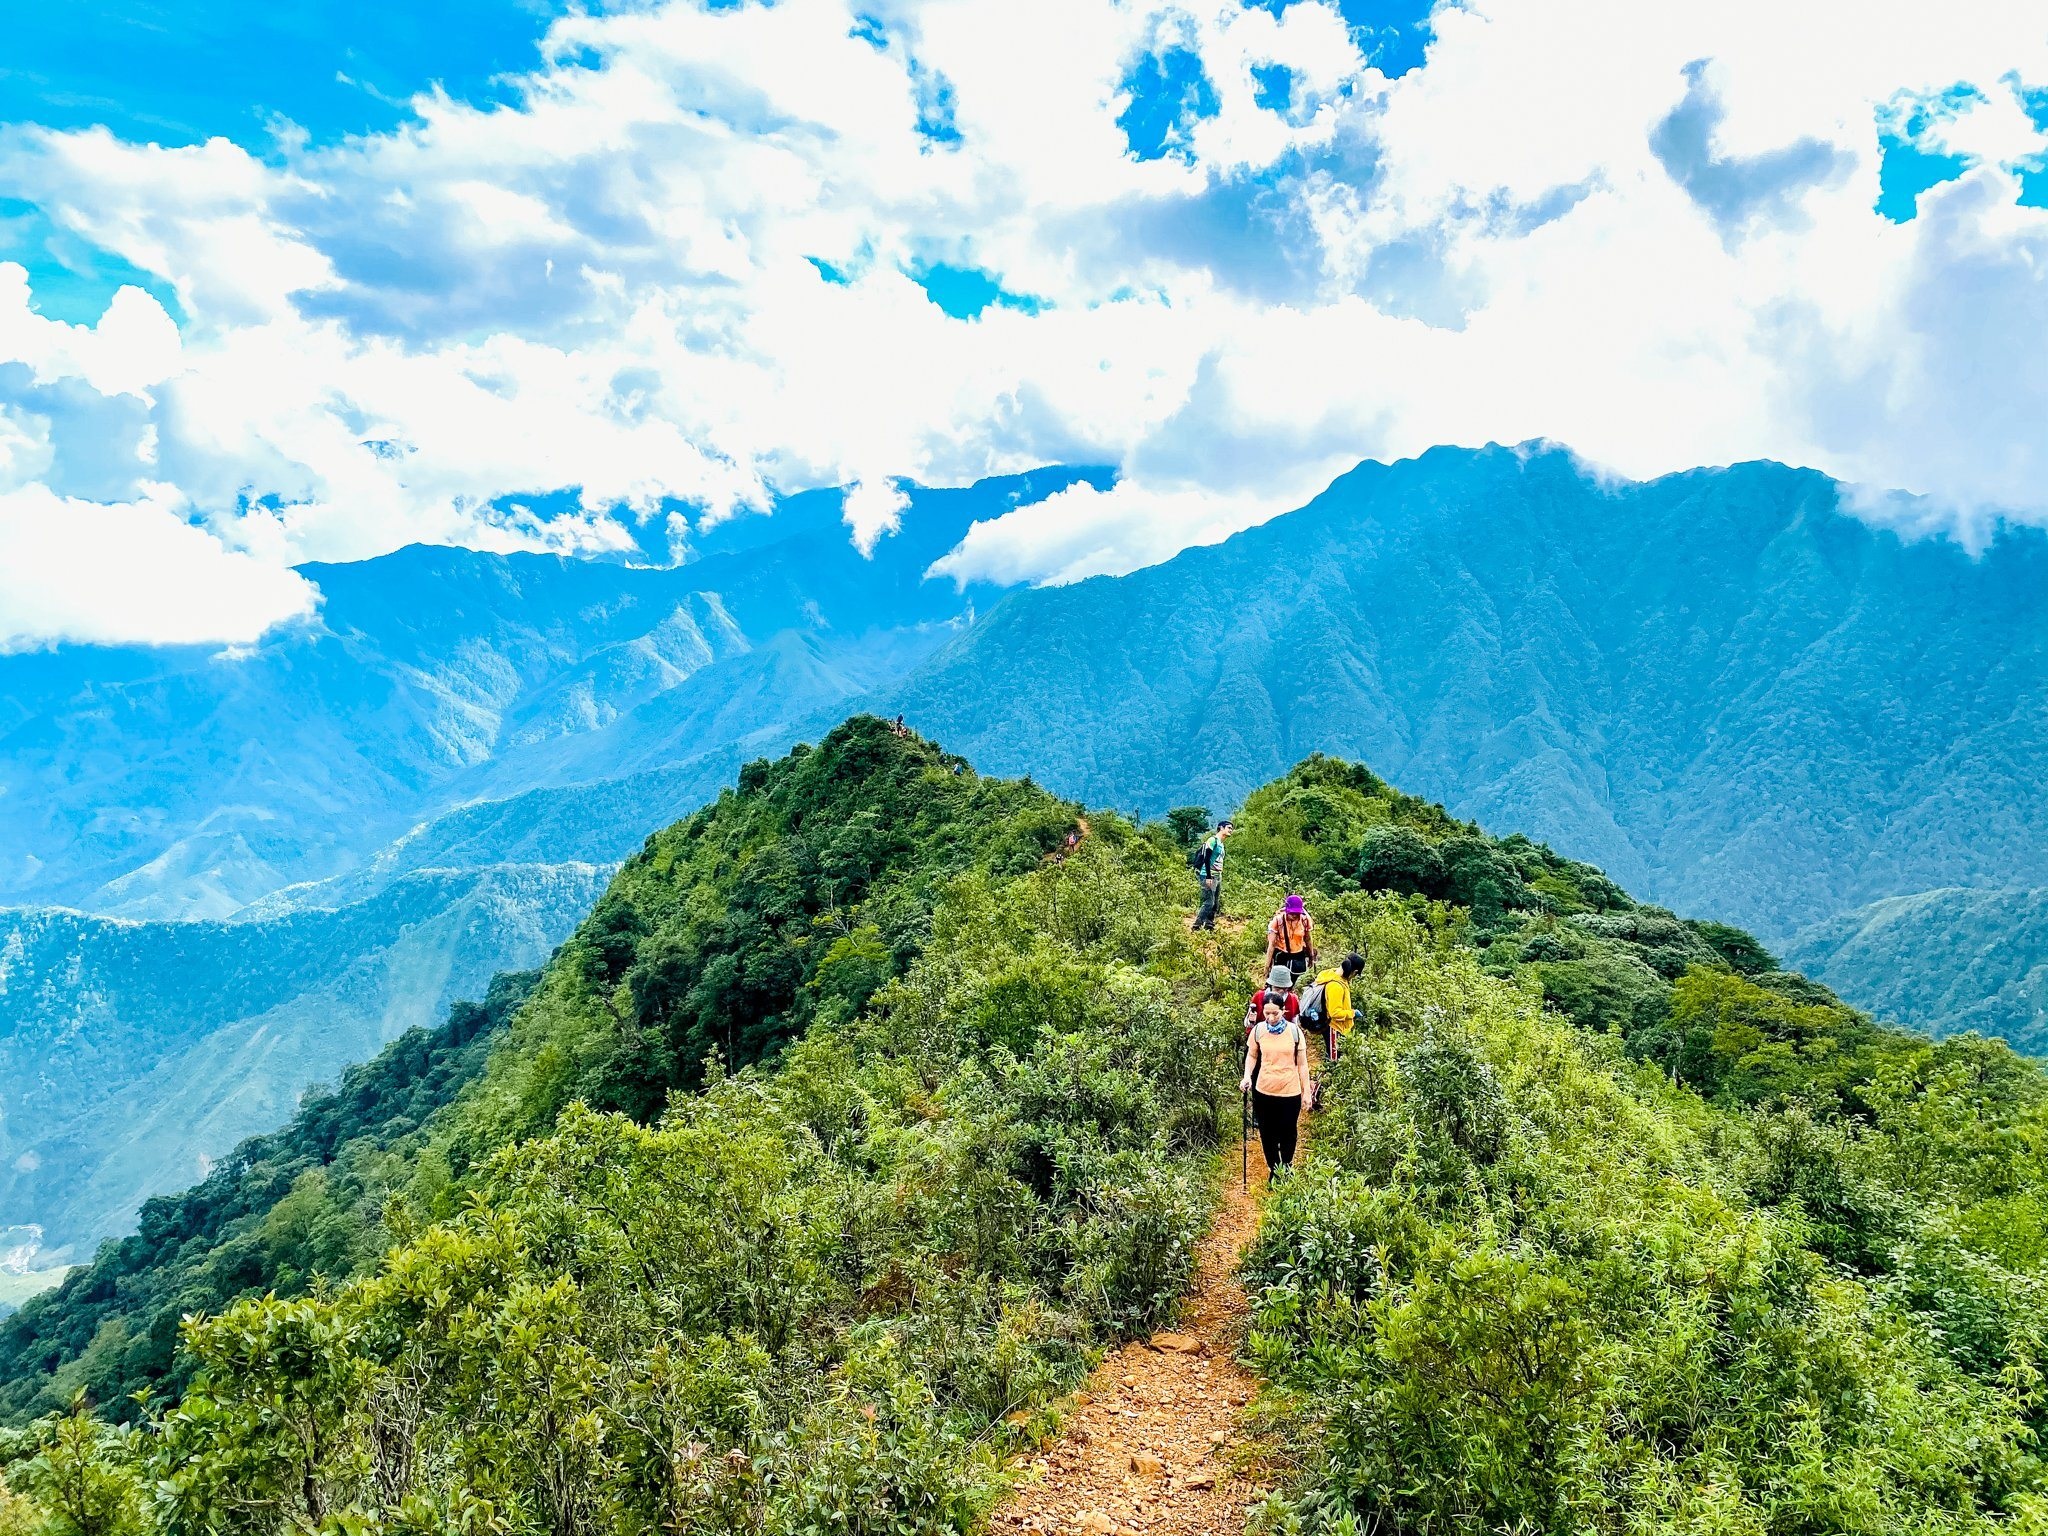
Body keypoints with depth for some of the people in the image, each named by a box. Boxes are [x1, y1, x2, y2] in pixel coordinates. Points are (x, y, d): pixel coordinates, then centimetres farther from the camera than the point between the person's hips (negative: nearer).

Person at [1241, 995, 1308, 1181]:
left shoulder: (1294, 1031, -9)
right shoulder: (1258, 1030, -6)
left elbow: (1302, 1064, -1)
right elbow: (1251, 1055, 9)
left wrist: (1307, 1091, 1)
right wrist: (1247, 1076, -8)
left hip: (1290, 1091, -1)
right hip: (1264, 1091, 1)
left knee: (1288, 1133, 13)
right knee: (1267, 1133, 11)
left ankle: (1287, 1168, 36)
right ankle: (1273, 1169, 31)